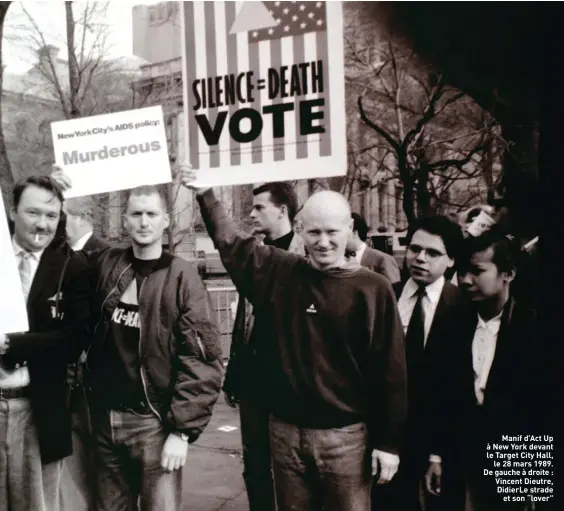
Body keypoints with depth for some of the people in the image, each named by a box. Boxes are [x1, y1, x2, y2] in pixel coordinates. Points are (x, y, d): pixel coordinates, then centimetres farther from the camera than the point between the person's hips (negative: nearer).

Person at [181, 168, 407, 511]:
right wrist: (205, 194, 12)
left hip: (345, 435, -3)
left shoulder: (373, 289, -9)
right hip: (286, 431, 3)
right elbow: (231, 242, 15)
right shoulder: (279, 272, 0)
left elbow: (390, 371, -7)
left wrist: (388, 442, -6)